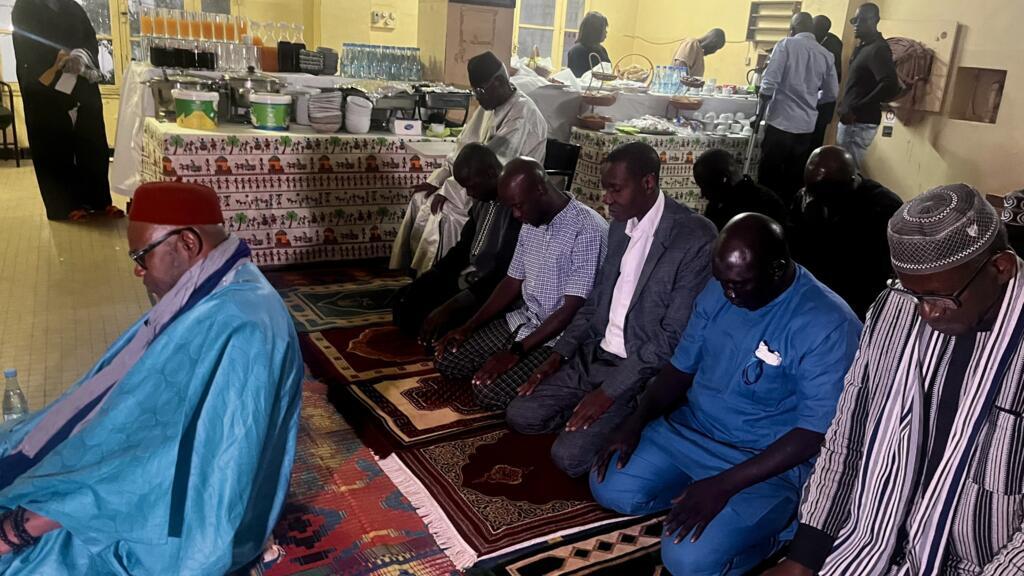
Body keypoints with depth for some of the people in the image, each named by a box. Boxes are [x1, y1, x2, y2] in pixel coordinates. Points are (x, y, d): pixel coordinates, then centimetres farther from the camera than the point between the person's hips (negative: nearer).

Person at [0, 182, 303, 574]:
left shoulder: (240, 327, -29)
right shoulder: (206, 296, 2)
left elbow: (176, 459, -32)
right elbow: (123, 389, 12)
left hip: (185, 515, -9)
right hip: (162, 482, 9)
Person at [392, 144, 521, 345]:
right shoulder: (482, 199, 4)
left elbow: (505, 278, -29)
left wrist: (450, 307, -30)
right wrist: (418, 284, 7)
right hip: (466, 277, 10)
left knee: (436, 329, -25)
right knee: (405, 300, 7)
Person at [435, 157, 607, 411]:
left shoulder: (588, 230, -23)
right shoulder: (530, 224, 4)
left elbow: (572, 309, -24)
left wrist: (516, 351, -24)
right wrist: (469, 326, 3)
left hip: (560, 336, -8)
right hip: (524, 319, 8)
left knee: (489, 392, -22)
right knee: (448, 362, 1)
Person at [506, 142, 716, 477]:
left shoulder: (695, 238, -19)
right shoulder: (620, 226, 7)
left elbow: (673, 336, -20)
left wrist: (611, 390, -21)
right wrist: (560, 354, 4)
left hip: (641, 372, -7)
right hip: (593, 355, 7)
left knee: (569, 455, -18)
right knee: (520, 416, -3)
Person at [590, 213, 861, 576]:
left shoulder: (829, 326, -23)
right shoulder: (719, 291, -2)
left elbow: (815, 433, -23)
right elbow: (682, 366, 8)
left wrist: (724, 485, -27)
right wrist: (637, 421, -8)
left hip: (768, 460, -6)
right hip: (689, 428, 7)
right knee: (608, 487, -7)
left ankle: (772, 522, 3)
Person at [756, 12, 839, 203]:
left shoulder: (786, 45, -5)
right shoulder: (826, 55, 7)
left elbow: (769, 84, -13)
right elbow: (832, 94, 11)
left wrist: (760, 114, -1)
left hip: (781, 123, -4)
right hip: (807, 126, 4)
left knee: (768, 179, 4)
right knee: (794, 181, 11)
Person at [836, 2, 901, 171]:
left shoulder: (877, 49, -14)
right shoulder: (863, 47, 15)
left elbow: (890, 86, -26)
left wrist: (855, 110, -23)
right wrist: (846, 106, 7)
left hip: (860, 122, -9)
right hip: (852, 120, 9)